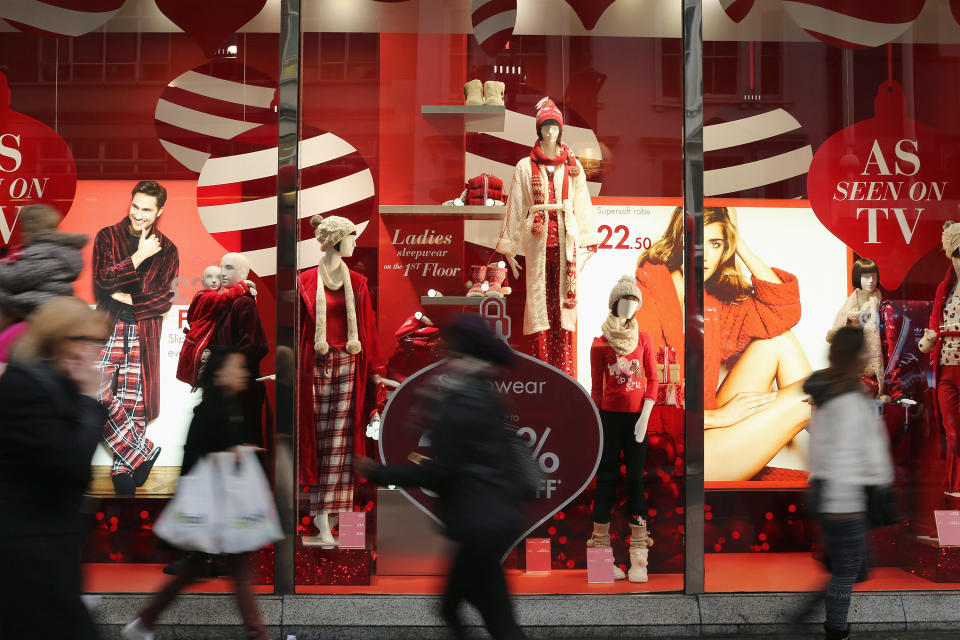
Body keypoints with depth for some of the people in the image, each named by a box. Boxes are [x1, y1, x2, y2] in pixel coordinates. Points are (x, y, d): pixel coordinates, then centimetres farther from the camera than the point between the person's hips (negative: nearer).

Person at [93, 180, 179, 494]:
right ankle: (144, 452, -2)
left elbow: (165, 300, 1)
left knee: (135, 400, 1)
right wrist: (139, 256, -10)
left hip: (145, 332, 1)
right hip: (107, 327, 0)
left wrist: (128, 299, -9)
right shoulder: (106, 237, 6)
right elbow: (103, 282, -7)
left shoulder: (167, 250, 8)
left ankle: (123, 468, 18)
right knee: (97, 395, -15)